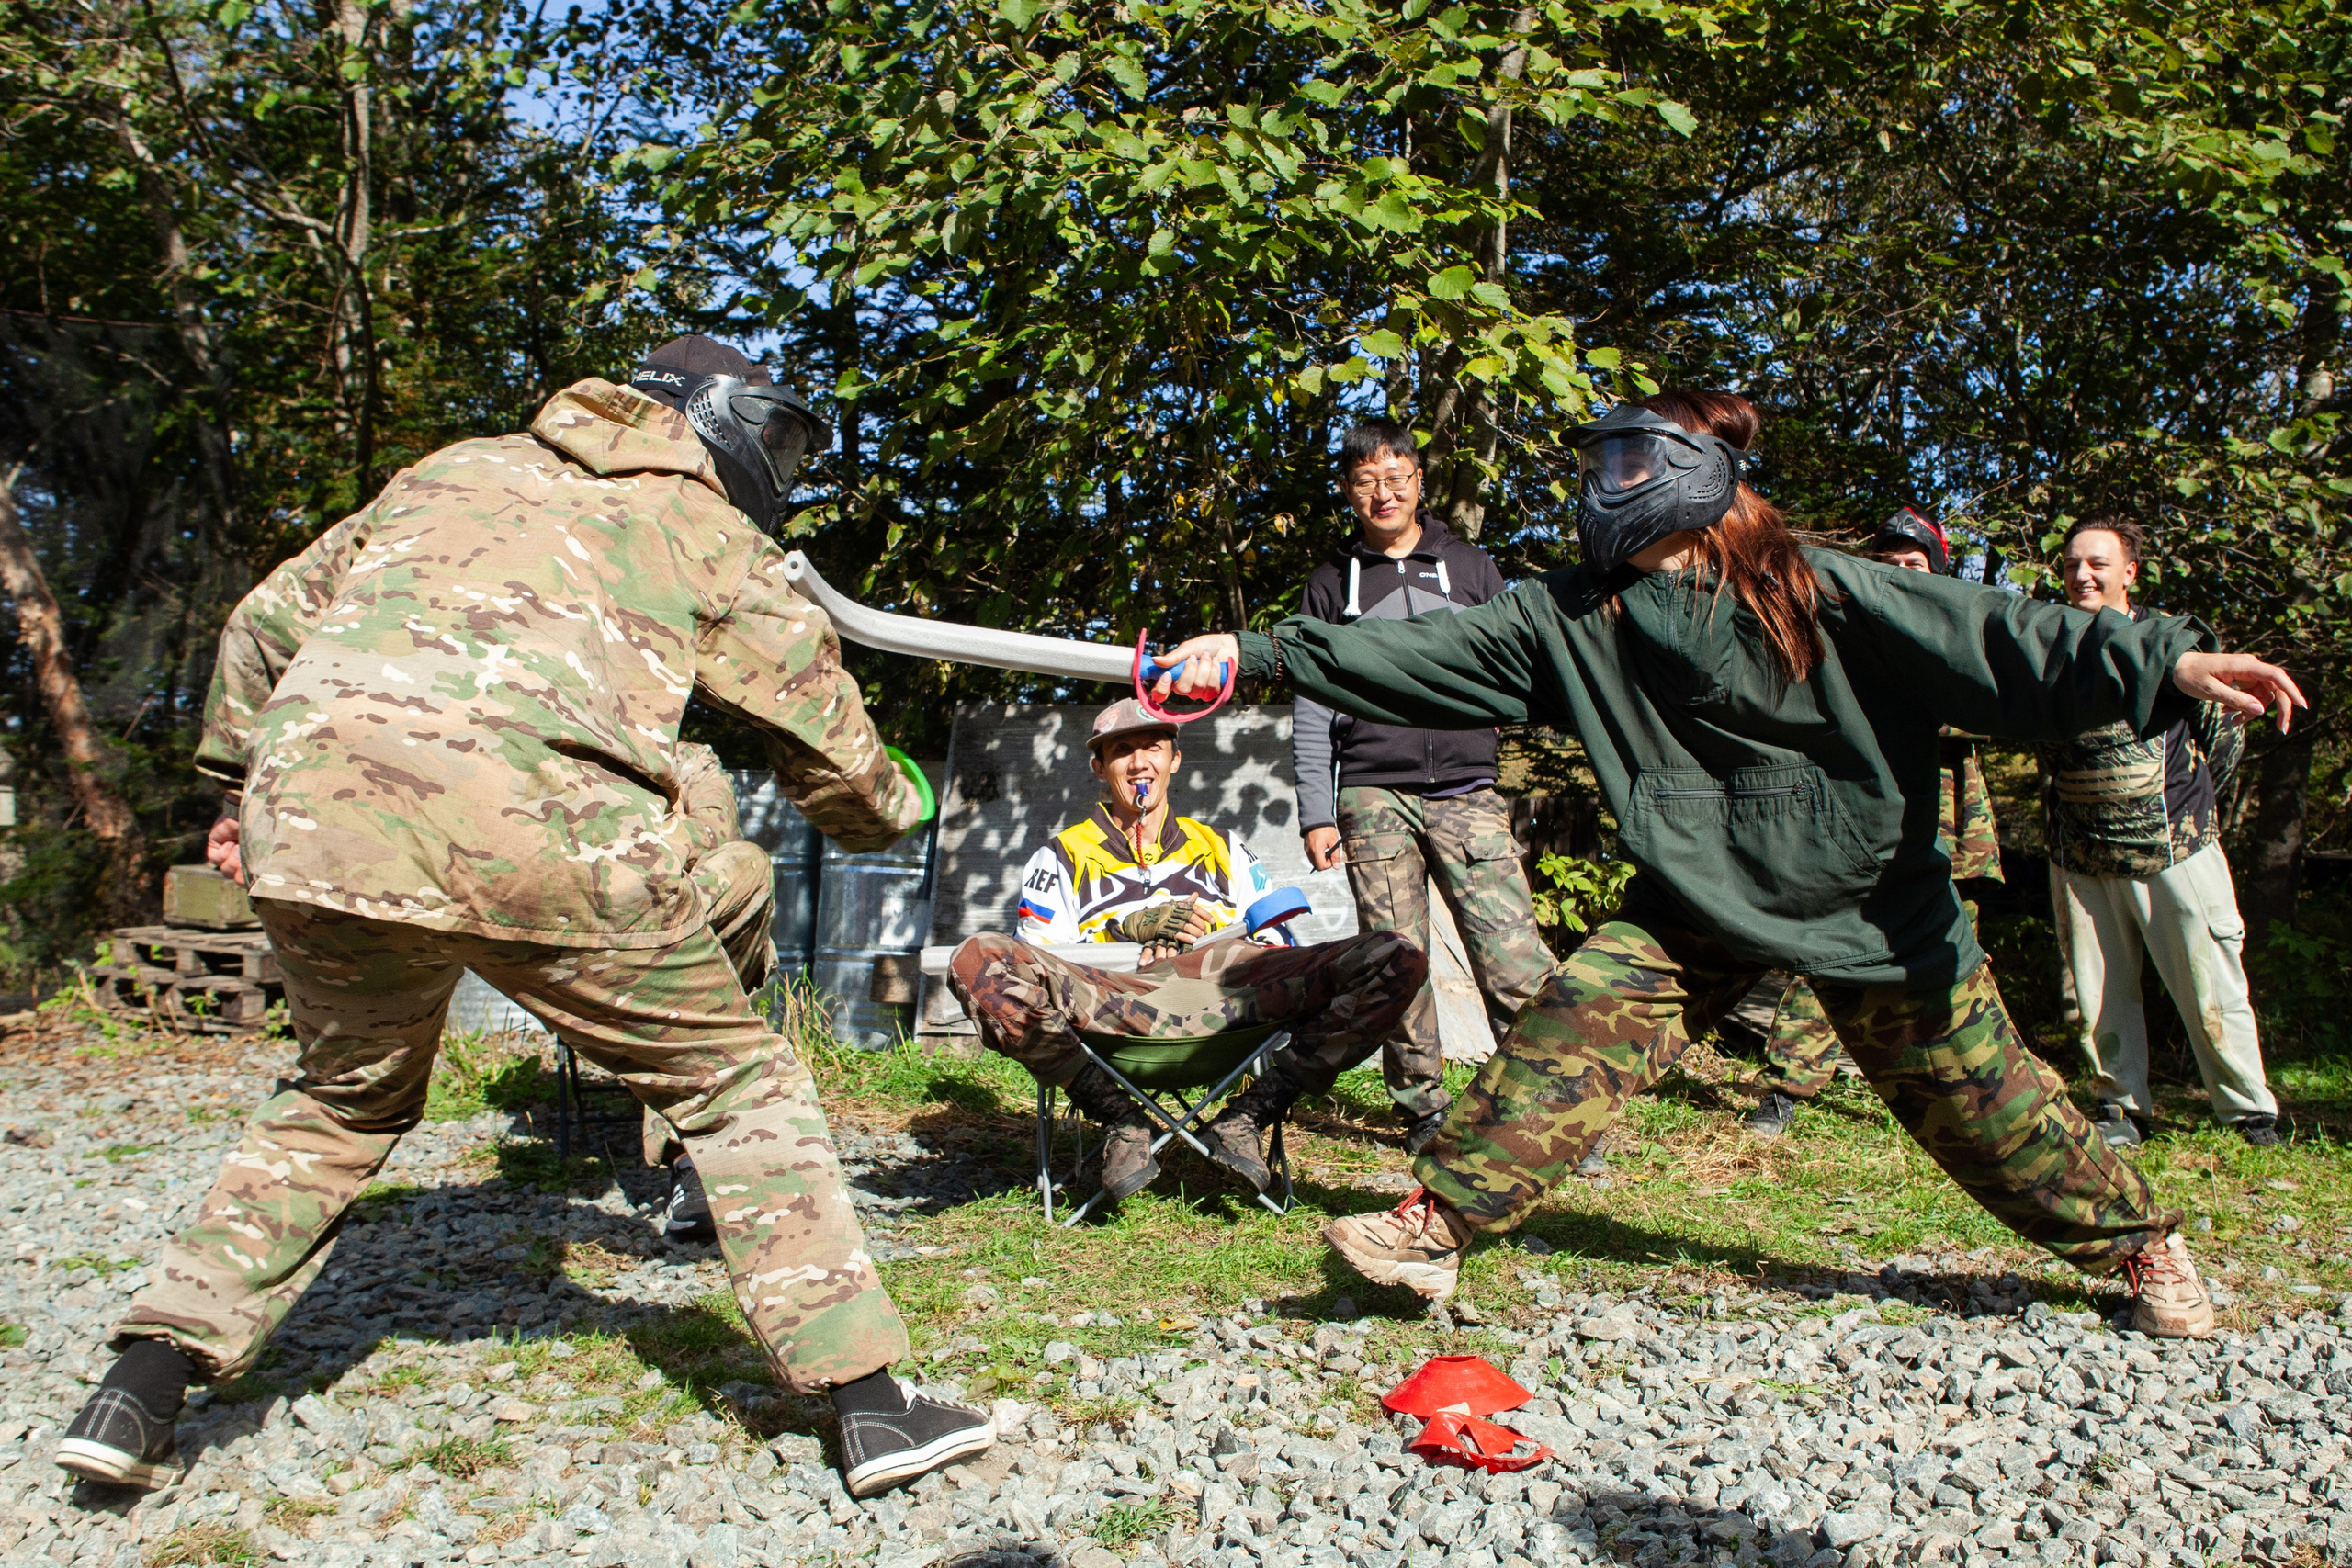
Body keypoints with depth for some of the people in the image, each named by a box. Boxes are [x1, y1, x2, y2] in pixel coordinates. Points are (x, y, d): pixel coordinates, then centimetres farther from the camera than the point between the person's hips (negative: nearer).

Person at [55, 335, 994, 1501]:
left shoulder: (459, 467, 30)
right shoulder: (713, 536, 20)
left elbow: (266, 623, 31)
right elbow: (835, 757, 24)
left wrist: (238, 787, 43)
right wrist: (894, 809, 46)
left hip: (317, 811, 5)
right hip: (539, 826, -4)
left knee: (347, 1096, 29)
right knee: (736, 1080, 12)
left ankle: (140, 1392, 25)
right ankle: (871, 1404, 10)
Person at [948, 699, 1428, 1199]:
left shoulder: (1222, 848, 31)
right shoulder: (1060, 858, 24)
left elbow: (1280, 950, 23)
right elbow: (1035, 966, 11)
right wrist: (1126, 929, -2)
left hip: (1227, 997, 2)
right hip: (1109, 998, -2)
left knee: (1399, 959, -20)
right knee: (976, 961, -33)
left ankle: (1245, 1117, -13)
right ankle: (1121, 1120, -16)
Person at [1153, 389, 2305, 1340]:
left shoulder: (1817, 592, -13)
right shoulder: (1573, 618, -4)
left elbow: (1988, 641, -16)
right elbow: (1429, 655, -8)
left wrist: (2165, 660, -26)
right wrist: (1261, 653, -14)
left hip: (1866, 903, -2)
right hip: (1697, 909, 3)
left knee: (1973, 1090, 7)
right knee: (1575, 1027, -15)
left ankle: (2135, 1240, 30)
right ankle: (1435, 1227, -12)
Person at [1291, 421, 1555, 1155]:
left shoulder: (1471, 566, 15)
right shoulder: (1331, 583, 13)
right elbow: (1311, 708, 10)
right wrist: (1317, 813, 3)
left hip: (1467, 791, 0)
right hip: (1373, 795, 0)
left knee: (1515, 960, -10)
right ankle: (1424, 1108, 10)